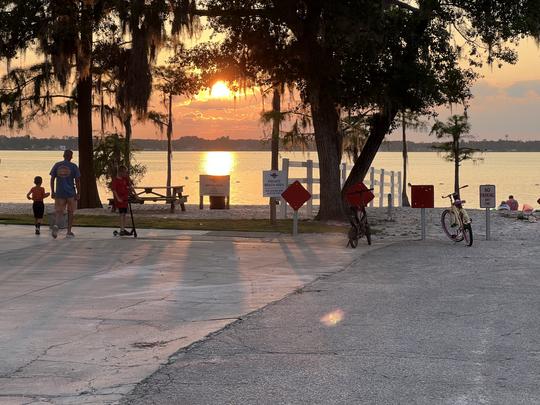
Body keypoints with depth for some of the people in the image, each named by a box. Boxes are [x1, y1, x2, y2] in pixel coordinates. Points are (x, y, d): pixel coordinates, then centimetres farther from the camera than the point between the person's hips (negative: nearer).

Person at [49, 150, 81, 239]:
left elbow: (52, 179, 3)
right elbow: (77, 181, -7)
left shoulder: (57, 165, 3)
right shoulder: (73, 166, -4)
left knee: (59, 211, 7)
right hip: (71, 194, -1)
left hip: (59, 193, 1)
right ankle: (69, 232, 15)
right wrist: (78, 193, -1)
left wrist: (52, 192, 11)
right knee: (70, 212, 13)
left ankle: (56, 225, -22)